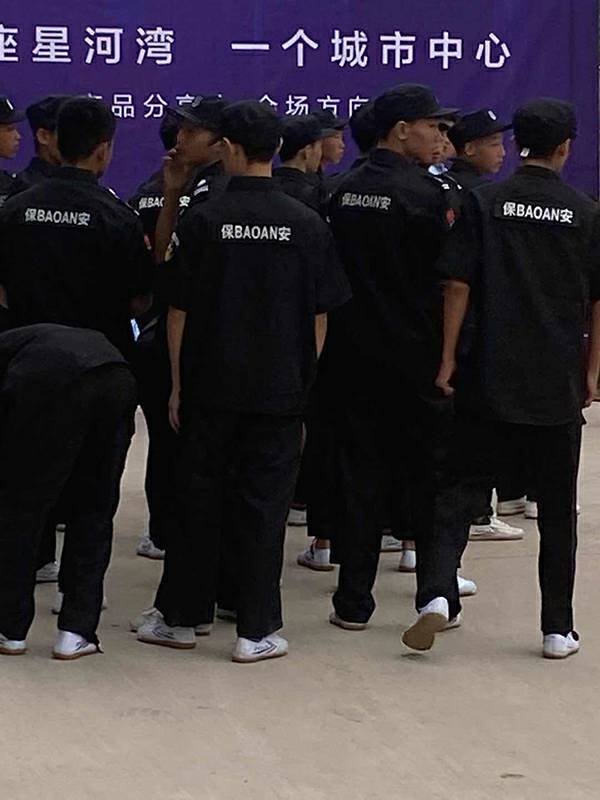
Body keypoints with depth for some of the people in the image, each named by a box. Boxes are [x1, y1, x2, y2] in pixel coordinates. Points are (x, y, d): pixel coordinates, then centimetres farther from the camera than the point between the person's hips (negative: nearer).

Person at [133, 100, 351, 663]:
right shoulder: (307, 224, -2)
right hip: (281, 386, 0)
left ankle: (181, 615, 20)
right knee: (264, 501, 5)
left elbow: (179, 312, -2)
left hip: (209, 384, 0)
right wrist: (303, 377, 12)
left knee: (199, 497, 11)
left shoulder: (202, 221, -5)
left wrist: (178, 384, 6)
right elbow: (319, 316, 1)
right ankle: (257, 630, 6)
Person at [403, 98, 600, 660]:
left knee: (461, 486, 9)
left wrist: (448, 358, 0)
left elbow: (458, 283, -6)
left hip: (490, 376, 0)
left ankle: (436, 593, -10)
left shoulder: (484, 202, -2)